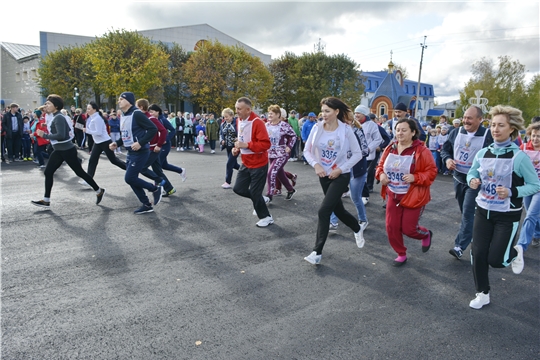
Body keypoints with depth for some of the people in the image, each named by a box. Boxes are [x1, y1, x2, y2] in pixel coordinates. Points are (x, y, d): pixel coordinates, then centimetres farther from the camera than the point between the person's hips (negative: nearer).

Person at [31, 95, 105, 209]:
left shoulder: (59, 118, -19)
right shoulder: (56, 117, 10)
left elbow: (61, 135, -28)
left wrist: (44, 135, -21)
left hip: (67, 150, -10)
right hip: (59, 150, 10)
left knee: (80, 172, 1)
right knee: (48, 172, 6)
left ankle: (99, 191, 17)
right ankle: (46, 200, 11)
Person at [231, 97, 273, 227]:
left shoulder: (257, 122, -22)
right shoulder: (239, 121, 4)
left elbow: (266, 144, -26)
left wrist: (246, 145, -30)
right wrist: (237, 148, -1)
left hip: (259, 164, -8)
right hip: (246, 163, 8)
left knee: (254, 193, 0)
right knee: (238, 188, 8)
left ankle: (266, 217, 21)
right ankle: (260, 200, 32)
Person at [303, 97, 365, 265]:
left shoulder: (346, 130, -14)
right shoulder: (317, 128, -5)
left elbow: (357, 154, -8)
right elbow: (307, 150, 1)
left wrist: (340, 169, -15)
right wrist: (316, 165, -15)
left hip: (341, 175, -5)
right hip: (324, 175, 5)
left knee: (324, 210, -14)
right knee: (338, 210, 17)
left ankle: (317, 252, -4)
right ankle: (357, 229, 48)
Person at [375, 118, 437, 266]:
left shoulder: (421, 151, -14)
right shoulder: (390, 149, 1)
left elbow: (431, 172, -12)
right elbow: (381, 165, 13)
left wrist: (415, 177, -27)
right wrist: (381, 174, -8)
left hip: (413, 197, -5)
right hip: (393, 196, 5)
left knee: (408, 229, 2)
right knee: (391, 227, 4)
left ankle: (426, 234, 39)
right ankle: (401, 254, 27)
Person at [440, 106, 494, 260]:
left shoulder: (488, 135, -14)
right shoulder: (457, 132, 1)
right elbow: (445, 148, 11)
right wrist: (447, 159, -9)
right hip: (458, 178, 6)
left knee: (468, 213, -9)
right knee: (465, 212, 19)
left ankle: (459, 246, -8)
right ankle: (472, 235, 40)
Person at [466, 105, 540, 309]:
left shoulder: (519, 157, -15)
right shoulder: (483, 153, -3)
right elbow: (472, 173, 12)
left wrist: (512, 192, -25)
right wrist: (472, 181, -11)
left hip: (507, 216, -4)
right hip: (483, 211, 4)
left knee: (496, 259, -1)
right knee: (478, 254, 3)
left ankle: (515, 252, 34)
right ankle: (483, 294, 22)